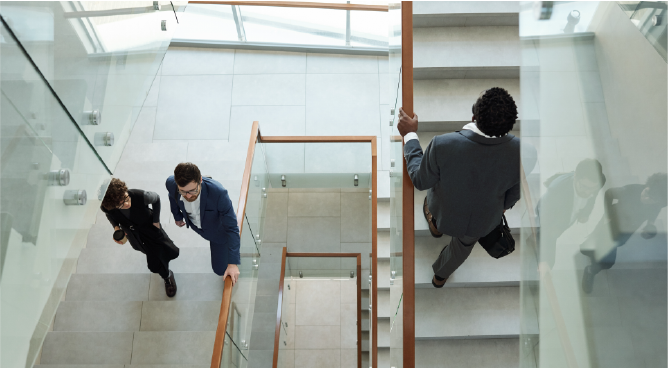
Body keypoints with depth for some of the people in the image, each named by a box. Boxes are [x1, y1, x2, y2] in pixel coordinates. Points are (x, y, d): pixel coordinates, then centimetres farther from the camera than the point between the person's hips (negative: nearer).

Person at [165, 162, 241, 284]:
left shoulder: (218, 193, -46)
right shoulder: (171, 183, -32)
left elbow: (231, 228, -35)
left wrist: (233, 263, -35)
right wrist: (177, 216, 14)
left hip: (218, 229, -4)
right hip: (194, 224, 4)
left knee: (220, 269, 6)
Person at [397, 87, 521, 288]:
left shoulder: (443, 145, -42)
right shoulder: (518, 150, -33)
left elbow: (420, 181, -20)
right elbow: (514, 192, -11)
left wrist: (409, 136, -10)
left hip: (445, 214, -2)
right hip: (483, 221, 2)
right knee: (464, 244, 35)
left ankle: (435, 225, 61)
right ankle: (441, 275, 65)